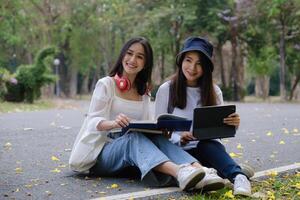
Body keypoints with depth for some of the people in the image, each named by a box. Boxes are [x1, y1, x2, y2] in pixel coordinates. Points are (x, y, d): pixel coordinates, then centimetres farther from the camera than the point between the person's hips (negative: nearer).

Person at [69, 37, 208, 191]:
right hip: (102, 152, -4)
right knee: (133, 138, -35)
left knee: (156, 138, -27)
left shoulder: (143, 92, 17)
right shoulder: (106, 84, 1)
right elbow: (94, 121, -10)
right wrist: (114, 123, -33)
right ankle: (178, 172, -63)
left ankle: (197, 168, -55)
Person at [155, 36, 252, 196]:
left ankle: (238, 177, -58)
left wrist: (233, 124, -17)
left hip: (208, 148, 1)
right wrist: (179, 139, -18)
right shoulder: (166, 90, 2)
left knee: (209, 145, -35)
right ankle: (237, 174, -56)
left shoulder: (214, 91, 9)